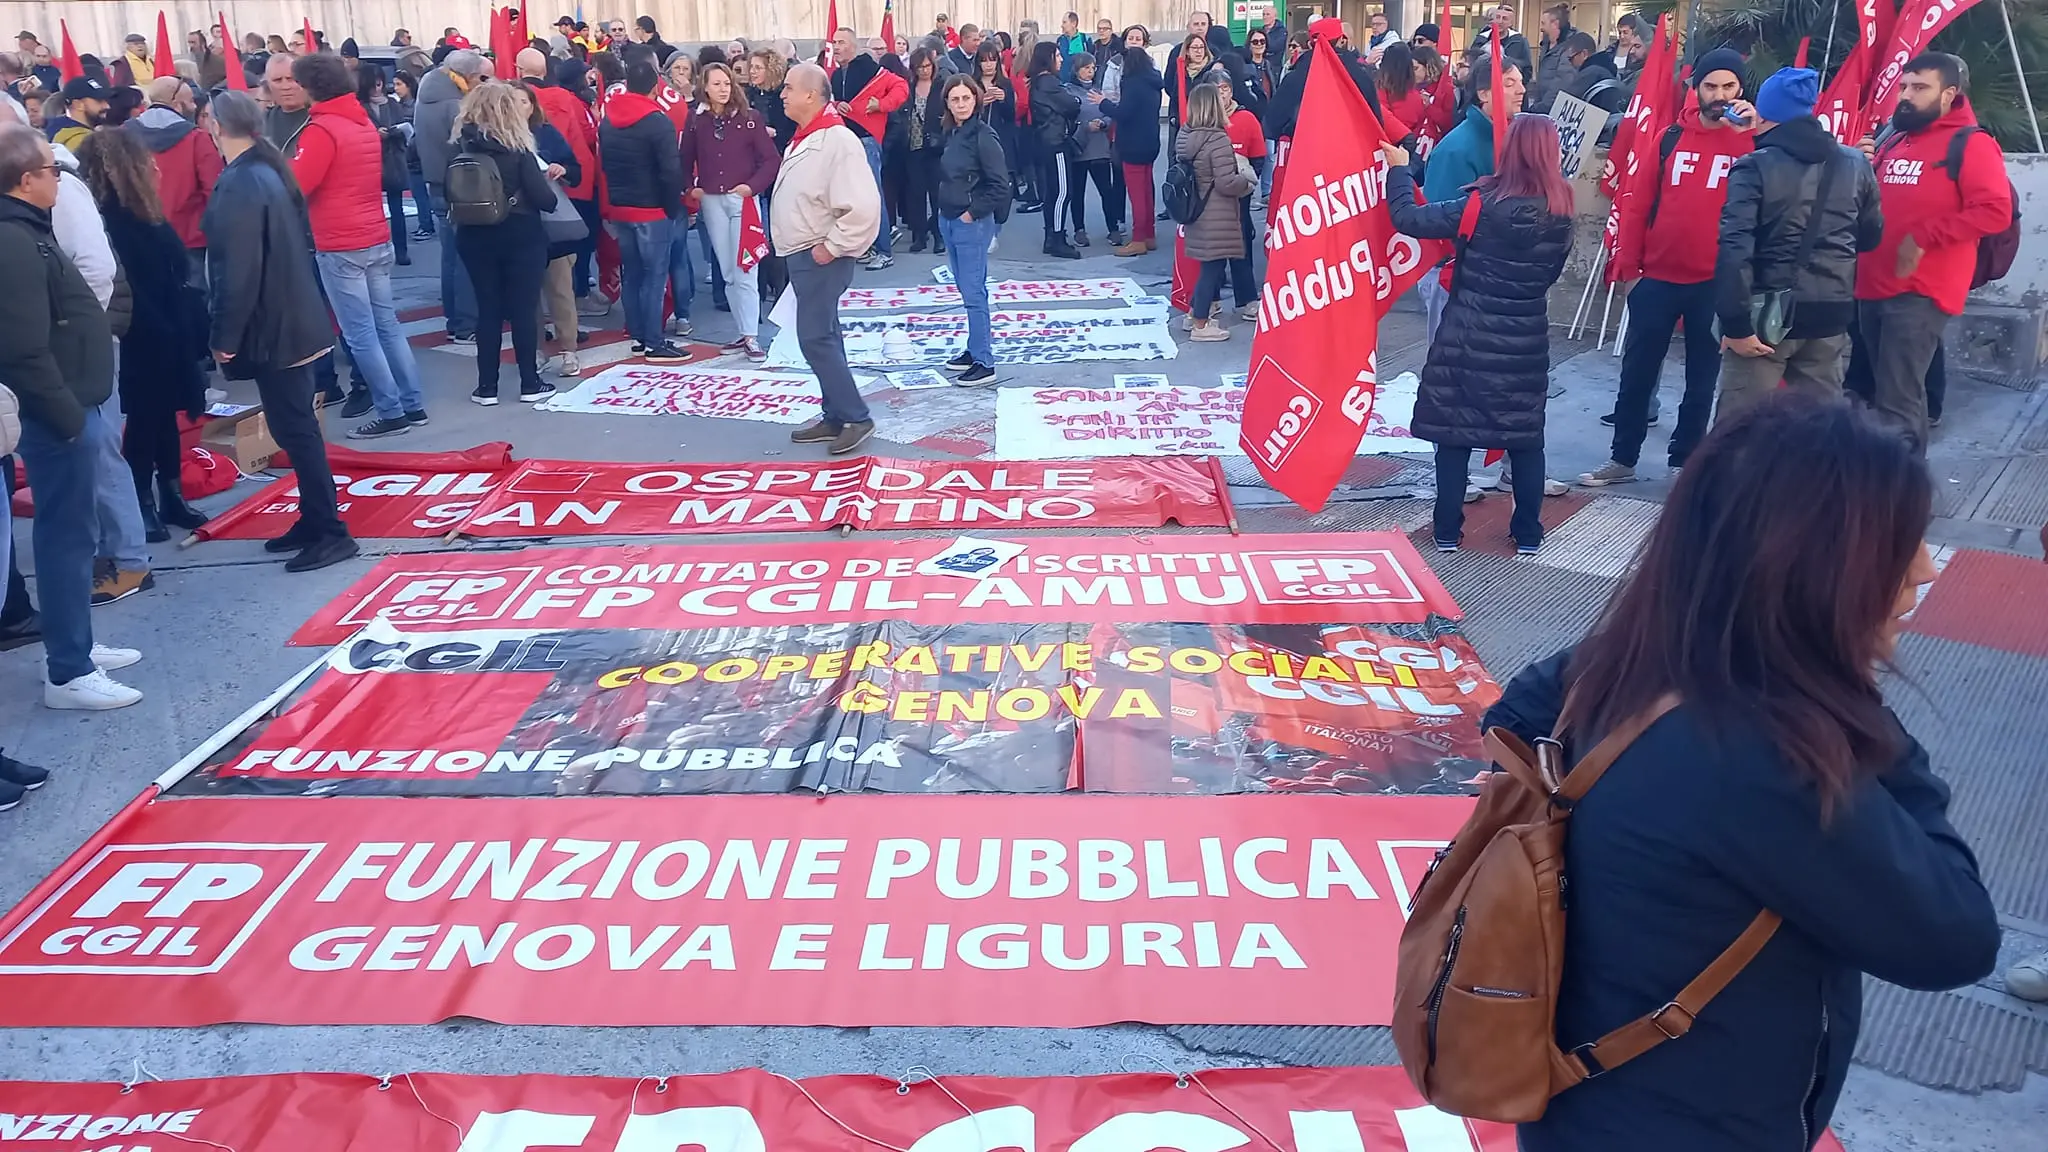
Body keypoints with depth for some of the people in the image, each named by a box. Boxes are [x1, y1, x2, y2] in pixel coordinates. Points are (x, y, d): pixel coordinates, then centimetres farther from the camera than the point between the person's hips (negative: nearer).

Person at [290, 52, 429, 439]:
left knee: (360, 334, -3)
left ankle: (391, 414, -2)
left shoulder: (321, 129, -13)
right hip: (377, 239, 8)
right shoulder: (364, 122, 14)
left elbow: (294, 185, -17)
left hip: (341, 247, -8)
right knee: (387, 326, 11)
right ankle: (413, 405, 13)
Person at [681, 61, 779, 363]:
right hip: (711, 201, 3)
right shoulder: (696, 120, 4)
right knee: (728, 272, 7)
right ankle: (744, 332, 14)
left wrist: (753, 185, -14)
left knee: (744, 270, -6)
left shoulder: (749, 117, -3)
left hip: (743, 199, -3)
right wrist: (690, 187, -2)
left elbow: (771, 159, -4)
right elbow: (686, 159, 13)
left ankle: (751, 337, -5)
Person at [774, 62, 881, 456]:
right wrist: (788, 244, 14)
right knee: (824, 338, 13)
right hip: (803, 255, 10)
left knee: (816, 339, -9)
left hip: (821, 257, -10)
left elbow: (863, 206, -28)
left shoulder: (837, 140, -20)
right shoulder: (804, 139, 11)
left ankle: (856, 417, -1)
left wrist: (833, 247, -22)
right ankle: (835, 417, 20)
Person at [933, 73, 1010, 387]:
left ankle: (984, 364, -4)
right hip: (949, 221, 8)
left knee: (973, 293, -7)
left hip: (973, 223, -8)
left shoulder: (983, 136, -14)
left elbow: (1000, 185, -16)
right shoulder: (949, 133, 9)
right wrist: (943, 209, 10)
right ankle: (975, 350, 25)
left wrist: (973, 212, -14)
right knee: (966, 290, 15)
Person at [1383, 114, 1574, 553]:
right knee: (1526, 435, 13)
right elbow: (1551, 270, 12)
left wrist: (1398, 170, -1)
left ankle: (1448, 531, 11)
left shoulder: (1486, 203, -14)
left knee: (1455, 431, 7)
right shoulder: (1561, 210, -1)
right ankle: (1527, 534, 18)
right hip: (1527, 341, 3)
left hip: (1468, 336, -3)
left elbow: (1411, 219, -15)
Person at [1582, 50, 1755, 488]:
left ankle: (1684, 461, 22)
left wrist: (1756, 132, -28)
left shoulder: (1751, 139, -2)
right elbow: (1644, 199, 9)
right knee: (1637, 370, 7)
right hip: (1659, 274, 2)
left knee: (1701, 378, 9)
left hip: (1716, 280, -2)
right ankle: (1622, 458, 19)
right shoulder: (1672, 137, 6)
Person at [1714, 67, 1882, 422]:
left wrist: (1736, 322, -18)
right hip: (1831, 313, 5)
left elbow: (1734, 249, -19)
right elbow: (1871, 236, 17)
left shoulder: (1755, 168, -9)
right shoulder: (1855, 164, 8)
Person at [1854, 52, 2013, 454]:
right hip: (1873, 287, 8)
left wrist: (1923, 237, -21)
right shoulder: (1890, 142, 18)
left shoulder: (1970, 144, -5)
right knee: (1883, 394, 15)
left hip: (1920, 293, -8)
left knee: (1897, 401, -11)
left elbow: (1995, 210, -17)